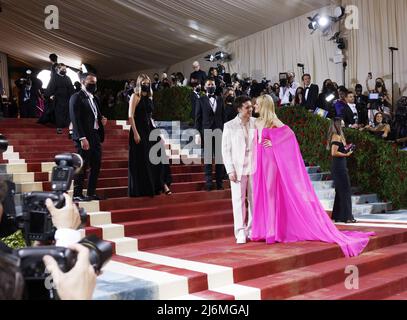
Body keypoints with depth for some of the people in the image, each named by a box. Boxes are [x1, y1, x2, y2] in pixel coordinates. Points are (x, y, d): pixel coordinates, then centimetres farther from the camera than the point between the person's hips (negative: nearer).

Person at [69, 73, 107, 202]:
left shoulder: (94, 99, 19)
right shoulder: (77, 97, -6)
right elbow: (75, 119, -14)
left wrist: (102, 120, 3)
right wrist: (82, 138, -21)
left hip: (96, 137, 8)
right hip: (85, 138, -8)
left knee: (96, 166, 10)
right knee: (82, 166, -5)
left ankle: (91, 193, 19)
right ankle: (77, 194, 3)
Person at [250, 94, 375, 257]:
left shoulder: (272, 120, -7)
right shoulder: (258, 122, 14)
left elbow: (289, 133, -14)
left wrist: (273, 143, -12)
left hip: (271, 160, -7)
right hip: (261, 161, 7)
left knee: (270, 193, -5)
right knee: (261, 194, 6)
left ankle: (272, 231, 1)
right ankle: (263, 231, 12)